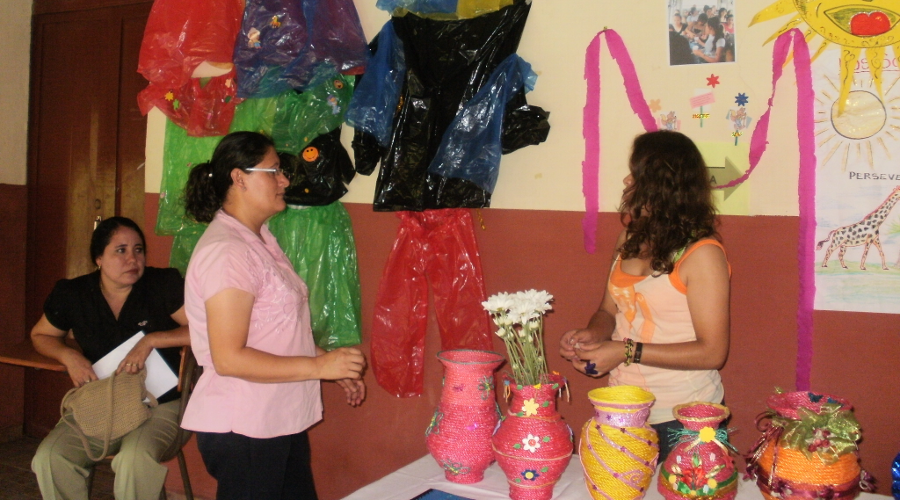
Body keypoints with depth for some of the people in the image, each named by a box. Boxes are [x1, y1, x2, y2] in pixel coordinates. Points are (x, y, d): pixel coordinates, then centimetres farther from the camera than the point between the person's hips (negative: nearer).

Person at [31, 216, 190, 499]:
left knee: (135, 459, -32)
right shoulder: (72, 295, 2)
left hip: (160, 405, -4)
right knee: (48, 458, -19)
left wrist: (150, 340, -21)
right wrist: (69, 356, -2)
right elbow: (40, 335, 20)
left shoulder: (164, 285, -8)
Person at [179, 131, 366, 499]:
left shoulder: (259, 239, 11)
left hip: (281, 423, 9)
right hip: (241, 430, -9)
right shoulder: (226, 252, -19)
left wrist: (334, 367, 12)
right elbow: (229, 358, -23)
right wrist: (319, 366, -20)